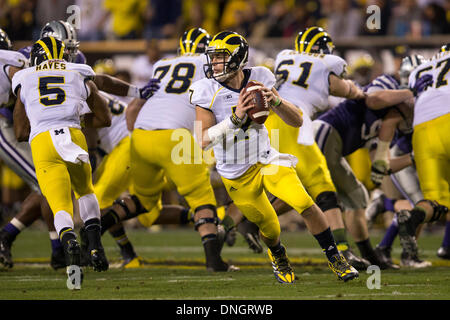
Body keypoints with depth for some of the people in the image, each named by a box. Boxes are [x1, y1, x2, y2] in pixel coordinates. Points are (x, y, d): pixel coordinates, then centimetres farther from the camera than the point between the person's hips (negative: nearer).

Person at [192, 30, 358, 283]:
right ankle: (278, 257, 43)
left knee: (305, 205, -16)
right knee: (269, 228, 7)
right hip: (237, 174, -1)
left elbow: (297, 121, -5)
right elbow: (204, 140, -19)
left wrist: (276, 101, -25)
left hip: (265, 158, 1)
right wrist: (235, 118, -31)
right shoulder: (208, 91, -14)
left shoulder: (258, 80, -7)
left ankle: (335, 258, 3)